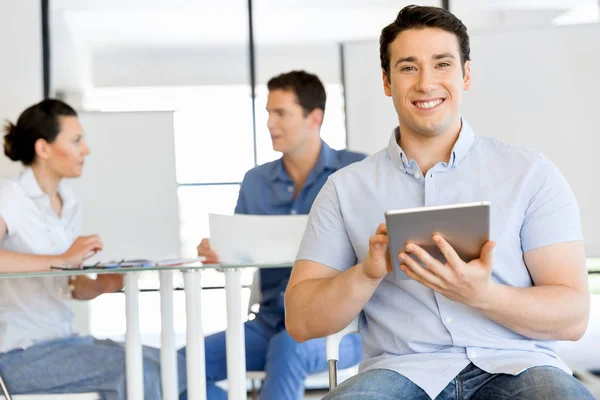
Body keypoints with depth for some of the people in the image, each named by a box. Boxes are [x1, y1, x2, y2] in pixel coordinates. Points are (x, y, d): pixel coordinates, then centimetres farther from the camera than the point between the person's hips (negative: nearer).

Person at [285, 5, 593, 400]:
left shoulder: (532, 174, 7)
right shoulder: (347, 188, 10)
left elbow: (573, 317, -1)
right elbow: (300, 322, 5)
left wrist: (483, 294, -20)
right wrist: (367, 273, -15)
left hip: (516, 366, 0)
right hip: (403, 367, 1)